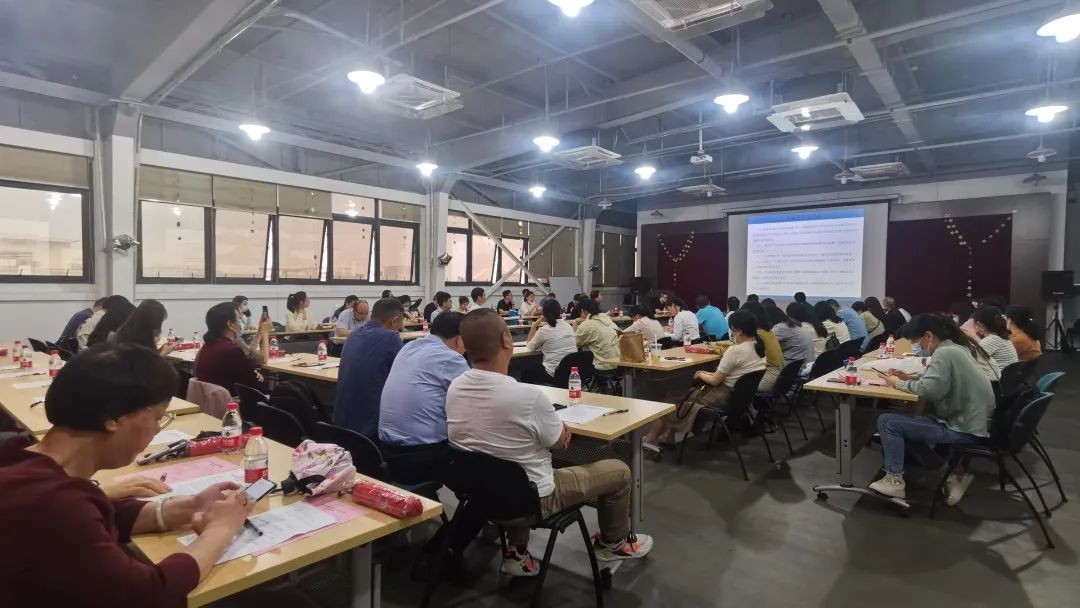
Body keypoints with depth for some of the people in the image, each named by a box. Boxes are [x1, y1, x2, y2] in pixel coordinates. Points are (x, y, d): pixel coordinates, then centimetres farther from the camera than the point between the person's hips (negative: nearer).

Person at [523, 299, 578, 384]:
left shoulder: (543, 330, -12)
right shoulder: (568, 326, 4)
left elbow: (530, 348, 2)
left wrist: (534, 326, 2)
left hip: (554, 374, -6)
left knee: (526, 372, 20)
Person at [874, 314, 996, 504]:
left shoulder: (944, 353, -20)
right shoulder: (957, 348, 10)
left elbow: (928, 390, -31)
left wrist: (899, 383, -14)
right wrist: (910, 379, 5)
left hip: (964, 429, -10)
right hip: (973, 422, 10)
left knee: (887, 422, -10)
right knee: (905, 423, 24)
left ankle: (894, 480, 1)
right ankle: (953, 473, 18)